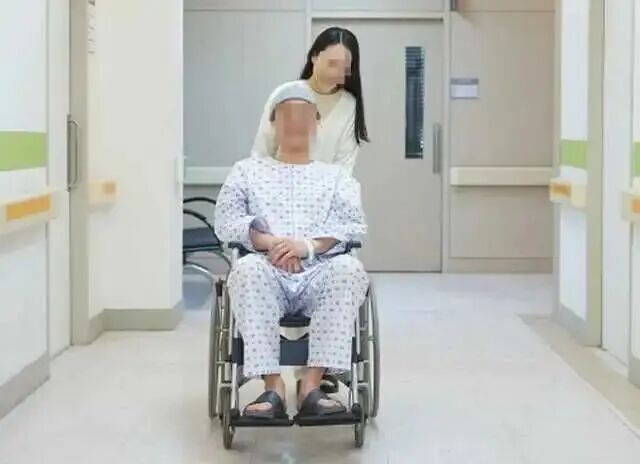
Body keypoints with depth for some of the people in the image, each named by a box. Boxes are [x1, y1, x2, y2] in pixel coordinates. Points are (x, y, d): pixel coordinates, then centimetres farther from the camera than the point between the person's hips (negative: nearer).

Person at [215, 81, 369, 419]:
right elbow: (226, 221, 9)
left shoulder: (336, 175, 25)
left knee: (349, 268, -35)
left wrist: (309, 245, -13)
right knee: (247, 268, -36)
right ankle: (273, 387, -39)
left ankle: (312, 385, -40)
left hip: (320, 275, 0)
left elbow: (354, 224, 7)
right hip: (267, 274, 0)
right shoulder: (248, 170, 26)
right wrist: (269, 242, -11)